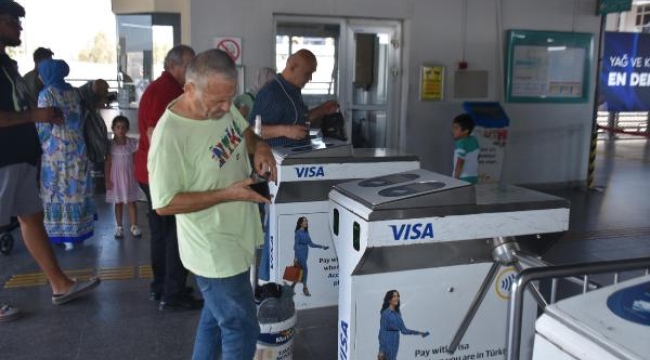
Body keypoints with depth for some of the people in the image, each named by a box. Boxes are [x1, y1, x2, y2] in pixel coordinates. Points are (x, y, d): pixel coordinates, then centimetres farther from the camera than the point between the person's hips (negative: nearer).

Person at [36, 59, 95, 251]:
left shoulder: (46, 94, -9)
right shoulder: (73, 92, 7)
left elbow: (43, 126, -10)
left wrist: (38, 145, 4)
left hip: (55, 149, -5)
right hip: (76, 147, 5)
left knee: (56, 190, 3)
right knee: (76, 188, 9)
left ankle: (58, 233, 8)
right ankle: (76, 232, 15)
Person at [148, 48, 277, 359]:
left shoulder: (222, 106, -5)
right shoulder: (170, 136, -27)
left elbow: (244, 132, 16)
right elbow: (165, 204, -22)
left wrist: (259, 147, -7)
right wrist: (227, 194, -24)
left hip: (235, 239, 8)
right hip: (214, 251, -8)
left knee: (216, 316, 25)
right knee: (241, 330, 4)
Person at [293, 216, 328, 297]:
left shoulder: (306, 232, 12)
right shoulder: (298, 232, -9)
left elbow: (310, 244, 14)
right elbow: (296, 245, -11)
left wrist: (322, 247, 10)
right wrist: (296, 257, -15)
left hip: (305, 253, 8)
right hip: (300, 252, -8)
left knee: (301, 270, 9)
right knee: (305, 269, -10)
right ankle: (305, 288, -2)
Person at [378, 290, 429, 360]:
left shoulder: (398, 313, 12)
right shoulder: (385, 313, -10)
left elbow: (403, 330, 14)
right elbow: (382, 332, -12)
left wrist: (419, 333, 10)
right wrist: (381, 350, -16)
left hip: (395, 344, 7)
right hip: (387, 344, -7)